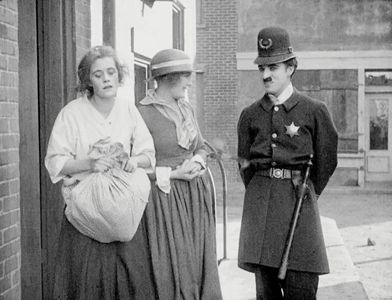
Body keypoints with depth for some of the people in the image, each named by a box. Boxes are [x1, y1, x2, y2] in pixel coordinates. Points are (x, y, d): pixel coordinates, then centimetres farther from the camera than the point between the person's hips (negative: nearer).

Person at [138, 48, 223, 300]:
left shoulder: (186, 108, 9)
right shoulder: (143, 113, -11)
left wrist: (197, 162, -4)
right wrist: (173, 174, -15)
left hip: (196, 196, 6)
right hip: (164, 198, -6)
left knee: (199, 266, 9)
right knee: (171, 270, -1)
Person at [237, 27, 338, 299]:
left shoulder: (314, 111, -1)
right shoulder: (250, 115, 8)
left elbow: (326, 161, 6)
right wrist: (260, 193, 13)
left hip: (298, 198, -3)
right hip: (259, 199, 3)